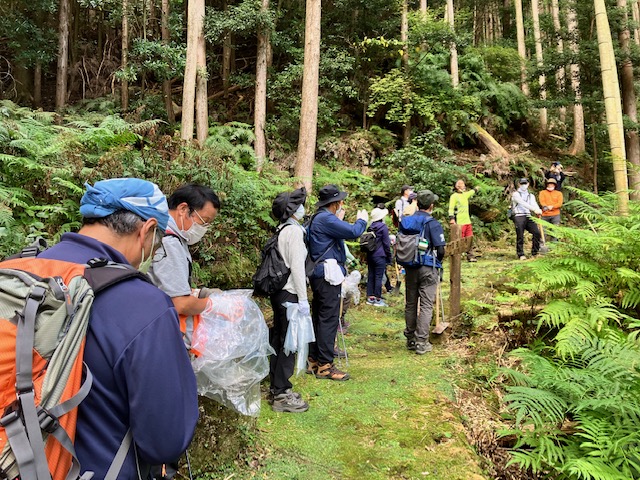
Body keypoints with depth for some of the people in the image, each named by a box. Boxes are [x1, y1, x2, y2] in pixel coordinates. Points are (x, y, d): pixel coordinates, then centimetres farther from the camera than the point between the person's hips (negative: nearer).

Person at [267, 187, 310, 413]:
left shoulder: (283, 230, 13)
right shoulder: (294, 231, -14)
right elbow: (297, 266, -19)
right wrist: (303, 299, -19)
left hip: (279, 291, 10)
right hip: (290, 293, -10)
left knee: (279, 339, 15)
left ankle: (276, 387, 27)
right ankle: (282, 395, 5)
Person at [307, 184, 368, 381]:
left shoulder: (318, 218, 16)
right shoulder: (325, 219, -16)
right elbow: (353, 232, -21)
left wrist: (339, 219, 25)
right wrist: (362, 220, -2)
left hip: (319, 274, 11)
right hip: (328, 275, -11)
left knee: (319, 318, 15)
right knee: (329, 319, -6)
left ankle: (314, 360, 24)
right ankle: (325, 366, 0)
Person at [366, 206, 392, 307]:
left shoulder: (370, 227, 10)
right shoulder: (383, 227, -10)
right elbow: (386, 243, -8)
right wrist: (389, 257, 0)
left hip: (370, 255, 7)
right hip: (380, 256, -7)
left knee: (371, 276, 10)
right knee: (378, 277, -2)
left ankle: (370, 297, 16)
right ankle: (378, 299, 1)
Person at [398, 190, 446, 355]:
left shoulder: (405, 222, 4)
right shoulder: (433, 224, -12)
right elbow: (440, 250, -13)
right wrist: (437, 262, 7)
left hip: (410, 268, 5)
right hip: (428, 269, -5)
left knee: (410, 304, 14)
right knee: (426, 305, 1)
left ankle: (410, 339, 24)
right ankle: (421, 342, 3)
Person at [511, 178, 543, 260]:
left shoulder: (531, 196, 22)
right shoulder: (516, 194, 4)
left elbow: (534, 204, 2)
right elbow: (523, 203, -12)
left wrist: (539, 210, -21)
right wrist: (534, 209, -25)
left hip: (528, 217, 5)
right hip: (519, 216, -4)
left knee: (537, 232, -10)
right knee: (520, 236, -5)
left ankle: (534, 253, 1)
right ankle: (521, 255, 5)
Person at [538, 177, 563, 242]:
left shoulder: (559, 193, 14)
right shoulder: (542, 192, 12)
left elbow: (560, 203, 0)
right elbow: (542, 201, -5)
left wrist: (552, 206, -18)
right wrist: (545, 207, -26)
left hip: (555, 215, 1)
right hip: (545, 215, -1)